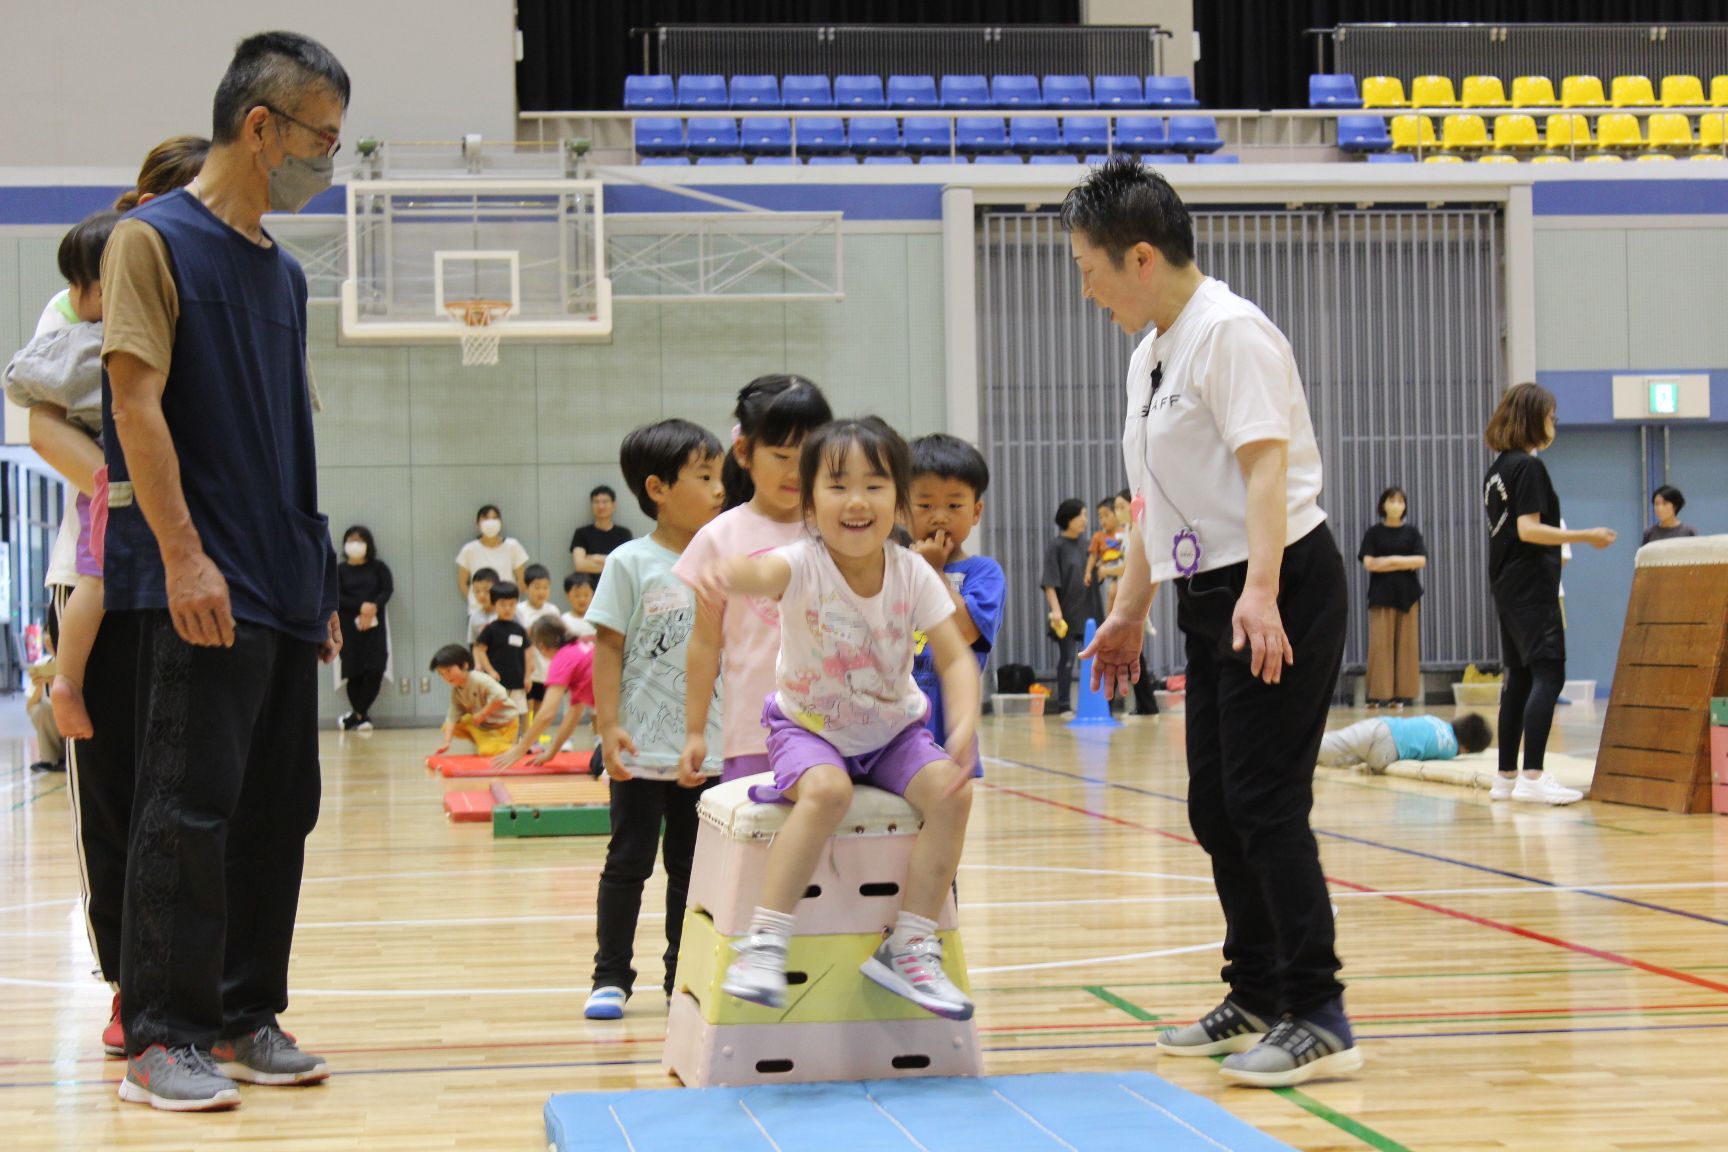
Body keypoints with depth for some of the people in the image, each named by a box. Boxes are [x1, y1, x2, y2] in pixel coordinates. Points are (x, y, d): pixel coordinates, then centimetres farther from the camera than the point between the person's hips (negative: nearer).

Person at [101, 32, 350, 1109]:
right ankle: (164, 1038, 0)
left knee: (280, 808, 9)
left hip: (285, 590, 8)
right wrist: (183, 554, -20)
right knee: (191, 807, -6)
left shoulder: (282, 271, 17)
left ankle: (247, 1019, 18)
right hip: (203, 588, -8)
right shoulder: (156, 239, -5)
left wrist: (319, 581, 17)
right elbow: (137, 401, -13)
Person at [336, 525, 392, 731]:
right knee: (354, 672, -5)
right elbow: (337, 597, -2)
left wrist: (373, 608, -17)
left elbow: (388, 590, 1)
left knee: (375, 670, -13)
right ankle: (363, 716, 4)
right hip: (349, 625, 0)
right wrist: (361, 607, -16)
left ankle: (357, 714, -4)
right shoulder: (340, 570, 8)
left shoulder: (378, 567, 10)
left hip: (375, 624, 0)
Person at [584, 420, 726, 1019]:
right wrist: (609, 726, -14)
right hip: (642, 749, -4)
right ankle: (611, 976, 13)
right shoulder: (631, 563, -6)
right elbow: (609, 648, -7)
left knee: (693, 866, 10)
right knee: (629, 863, 3)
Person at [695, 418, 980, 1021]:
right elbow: (765, 572, -46)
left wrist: (964, 726, -33)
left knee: (952, 791, -22)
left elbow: (956, 658, -13)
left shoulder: (913, 574, -11)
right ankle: (765, 942, -27)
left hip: (893, 730, 4)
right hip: (808, 726, -3)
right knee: (827, 791, -34)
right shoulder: (804, 565, -21)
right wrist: (731, 573, -72)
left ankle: (910, 946, -10)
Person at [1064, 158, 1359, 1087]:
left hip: (1279, 591, -10)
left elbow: (1266, 464, -24)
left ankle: (1319, 1019, -6)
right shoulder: (1149, 355, 15)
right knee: (1215, 808, 13)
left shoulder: (1231, 332, -14)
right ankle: (1257, 998, 27)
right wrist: (1128, 613, 26)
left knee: (1266, 802, -11)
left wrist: (1260, 592, -33)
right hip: (1211, 598, 10)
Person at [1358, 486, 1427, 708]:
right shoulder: (1374, 532, 5)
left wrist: (1387, 561, -9)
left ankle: (1402, 693, 2)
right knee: (1380, 644, -8)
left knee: (1407, 643, -1)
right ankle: (1379, 694, -8)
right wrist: (1405, 562, -7)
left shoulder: (1411, 532, 9)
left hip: (1407, 594, 2)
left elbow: (1421, 561, -2)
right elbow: (1369, 563, -5)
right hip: (1381, 594, -1)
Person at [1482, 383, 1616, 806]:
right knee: (1548, 673, -12)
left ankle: (1506, 777, 13)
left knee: (1520, 676, 12)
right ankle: (1532, 776, -20)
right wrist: (1586, 536, -16)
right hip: (1531, 585, -10)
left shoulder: (1496, 470, 14)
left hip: (1507, 587, 10)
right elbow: (1529, 529, -19)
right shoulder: (1530, 467, -12)